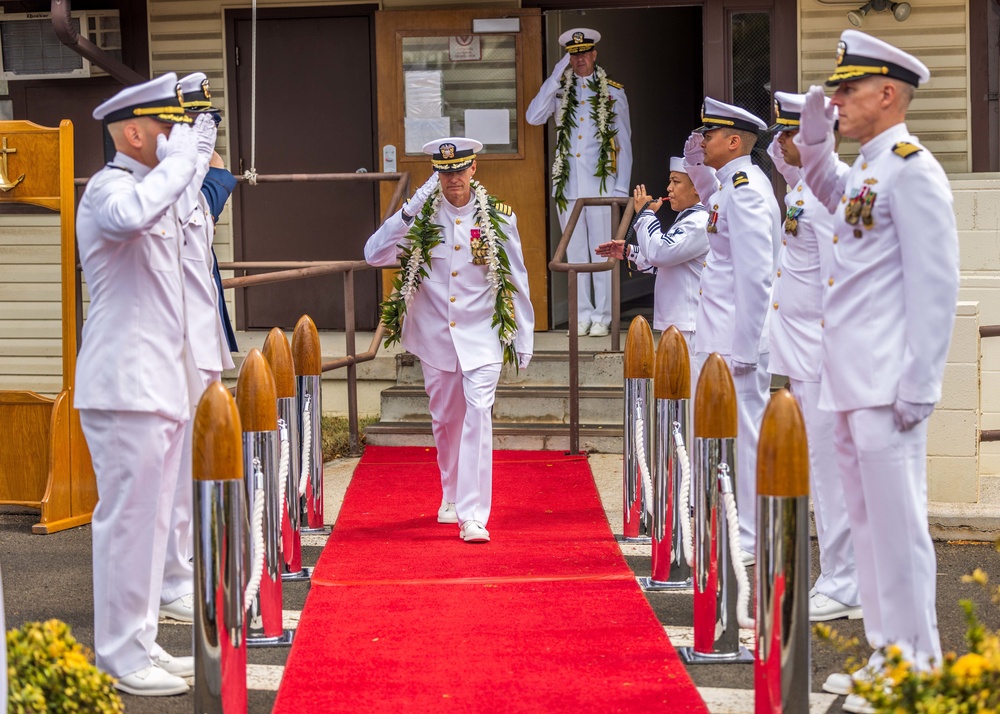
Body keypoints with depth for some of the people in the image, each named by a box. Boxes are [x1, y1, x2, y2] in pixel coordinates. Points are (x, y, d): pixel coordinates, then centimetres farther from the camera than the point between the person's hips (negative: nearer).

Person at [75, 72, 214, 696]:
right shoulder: (109, 187, -12)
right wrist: (179, 162, -27)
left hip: (159, 385, 10)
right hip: (127, 386, -10)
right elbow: (129, 215, -38)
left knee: (150, 518, 14)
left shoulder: (154, 188, 20)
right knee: (129, 518, -7)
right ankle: (120, 658, -1)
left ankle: (141, 645, 21)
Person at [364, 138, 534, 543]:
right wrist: (409, 214, -19)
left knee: (478, 416, -15)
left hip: (481, 337, -2)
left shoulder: (497, 218, -2)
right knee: (445, 420, 14)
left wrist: (523, 338, 5)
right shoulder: (421, 217, 0)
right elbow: (374, 255, -9)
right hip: (435, 337, 2)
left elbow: (516, 280, 5)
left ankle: (473, 515, -18)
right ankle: (452, 497, 36)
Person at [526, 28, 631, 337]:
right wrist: (555, 78, -10)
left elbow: (624, 143, 5)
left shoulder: (612, 93, 5)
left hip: (601, 183, -2)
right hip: (568, 183, 2)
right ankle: (582, 315, 13)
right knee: (575, 252, 7)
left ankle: (602, 317, 4)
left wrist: (621, 188, -1)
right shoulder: (560, 91, 9)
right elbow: (533, 117, -8)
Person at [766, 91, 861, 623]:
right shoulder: (807, 186, 13)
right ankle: (839, 581, 19)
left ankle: (845, 589, -1)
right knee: (822, 466, 13)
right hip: (807, 356, 10)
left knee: (829, 465, -6)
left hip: (822, 356, -10)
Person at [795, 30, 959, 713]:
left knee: (898, 526, -6)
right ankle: (887, 657, 22)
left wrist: (919, 386, -19)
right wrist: (814, 130, 19)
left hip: (888, 387, -10)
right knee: (869, 524, 14)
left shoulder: (912, 169, -11)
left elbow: (936, 286, -16)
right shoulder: (864, 174, 16)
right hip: (852, 384, 10)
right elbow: (821, 184, 40)